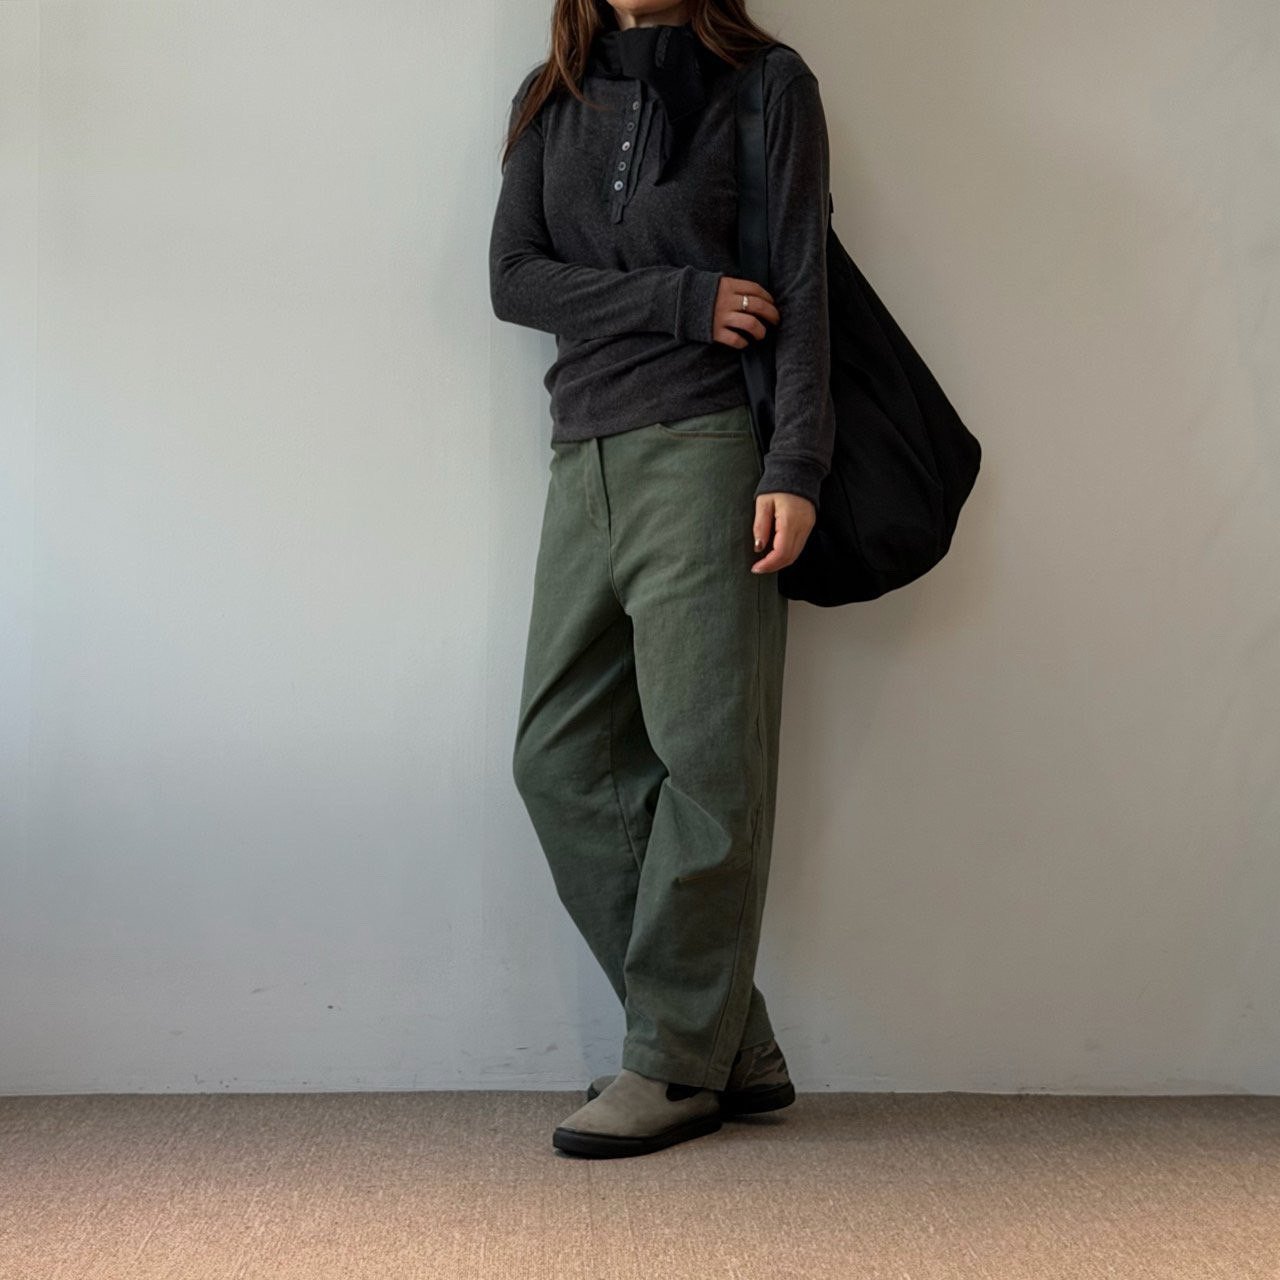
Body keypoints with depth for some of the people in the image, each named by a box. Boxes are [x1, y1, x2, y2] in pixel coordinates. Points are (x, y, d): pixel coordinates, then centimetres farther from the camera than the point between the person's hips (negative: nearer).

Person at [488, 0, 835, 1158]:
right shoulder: (551, 101, 17)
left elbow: (802, 286, -2)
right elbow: (513, 279, 6)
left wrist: (794, 468, -12)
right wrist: (681, 300, -8)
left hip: (707, 451, -5)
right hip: (584, 459, 5)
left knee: (707, 763, -6)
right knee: (560, 758, 0)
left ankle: (679, 1063, 4)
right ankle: (737, 1050, 6)